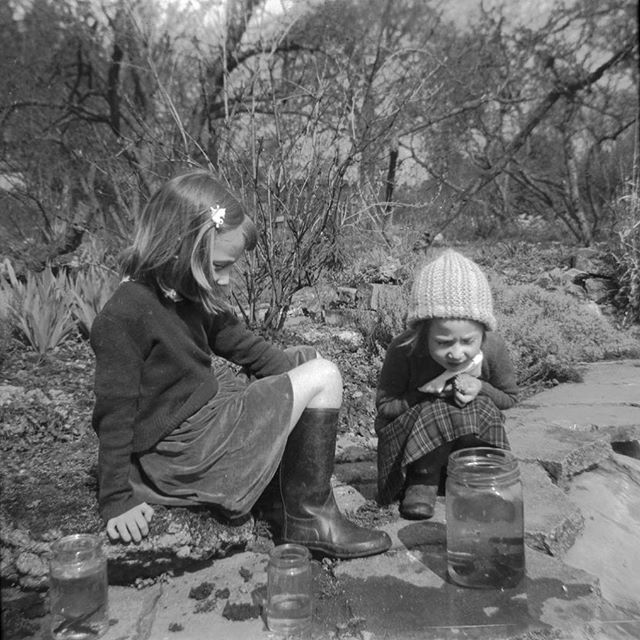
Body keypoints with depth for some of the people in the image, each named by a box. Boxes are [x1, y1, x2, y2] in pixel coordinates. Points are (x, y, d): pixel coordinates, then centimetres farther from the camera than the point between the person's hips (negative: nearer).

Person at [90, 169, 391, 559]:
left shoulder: (190, 294, 4)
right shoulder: (123, 317, -22)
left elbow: (236, 340, 13)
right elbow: (114, 413, -18)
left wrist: (298, 373, 5)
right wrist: (118, 500, -13)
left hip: (210, 407, 10)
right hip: (182, 447, -10)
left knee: (309, 359, 17)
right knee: (323, 379, -13)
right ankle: (311, 519, -3)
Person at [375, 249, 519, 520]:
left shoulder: (493, 348, -20)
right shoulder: (403, 350, -28)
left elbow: (510, 397, 0)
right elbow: (384, 406, -15)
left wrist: (480, 388, -23)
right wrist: (427, 392, -30)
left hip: (473, 432, 3)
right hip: (411, 432, -3)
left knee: (481, 408, -28)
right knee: (437, 412, -33)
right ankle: (424, 478, -7)